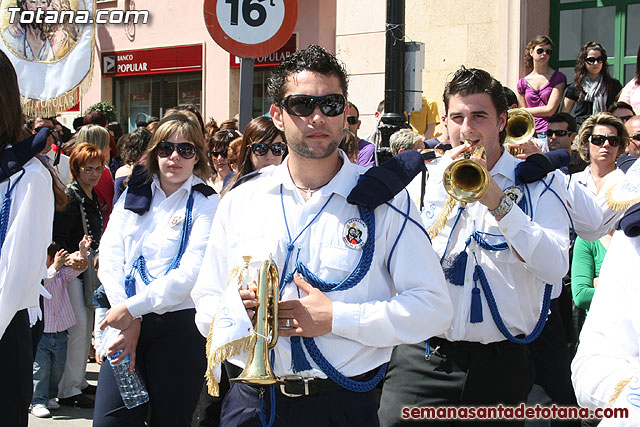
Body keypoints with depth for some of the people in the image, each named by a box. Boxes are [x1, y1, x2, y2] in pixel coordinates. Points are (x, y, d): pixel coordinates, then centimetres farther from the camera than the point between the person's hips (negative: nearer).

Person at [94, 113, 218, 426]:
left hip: (179, 326, -3)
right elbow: (110, 257, 3)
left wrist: (133, 307, -15)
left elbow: (190, 273, -12)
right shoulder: (133, 196, 11)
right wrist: (129, 323, -9)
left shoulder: (206, 204, -2)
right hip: (126, 320, 3)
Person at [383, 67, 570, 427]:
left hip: (498, 365, -1)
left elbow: (555, 268, -14)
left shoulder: (537, 185, 0)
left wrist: (498, 202, -21)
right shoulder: (425, 179, 8)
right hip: (421, 359, 1)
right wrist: (443, 189, -11)